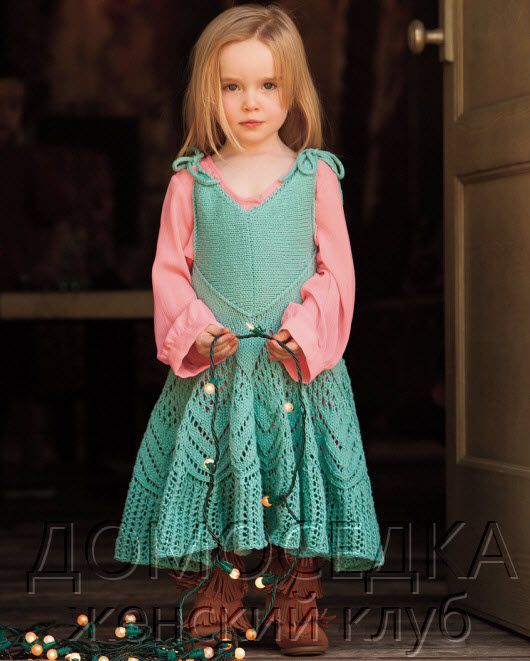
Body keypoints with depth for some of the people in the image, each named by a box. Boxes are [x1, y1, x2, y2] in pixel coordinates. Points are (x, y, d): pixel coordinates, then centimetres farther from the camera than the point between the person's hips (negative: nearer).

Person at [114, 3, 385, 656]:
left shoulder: (316, 176, 3)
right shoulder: (191, 182, 4)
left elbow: (336, 269, 3)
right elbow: (169, 269, 6)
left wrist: (305, 330, -11)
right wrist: (195, 330, -10)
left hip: (298, 370, 0)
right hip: (212, 369, 1)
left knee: (299, 486, 1)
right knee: (212, 485, 3)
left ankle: (299, 608, 13)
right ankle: (216, 607, 16)